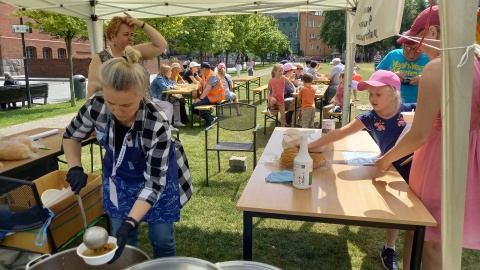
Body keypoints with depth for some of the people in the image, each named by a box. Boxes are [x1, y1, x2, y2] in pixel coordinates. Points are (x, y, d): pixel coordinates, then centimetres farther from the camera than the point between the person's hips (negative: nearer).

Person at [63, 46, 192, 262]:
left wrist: (129, 222, -38)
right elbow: (71, 135, -3)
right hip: (119, 179, 3)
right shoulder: (96, 106, -25)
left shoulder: (157, 125, -35)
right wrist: (75, 168, -18)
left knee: (161, 239, 7)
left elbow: (153, 184, -29)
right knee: (123, 240, 11)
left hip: (158, 176, -3)